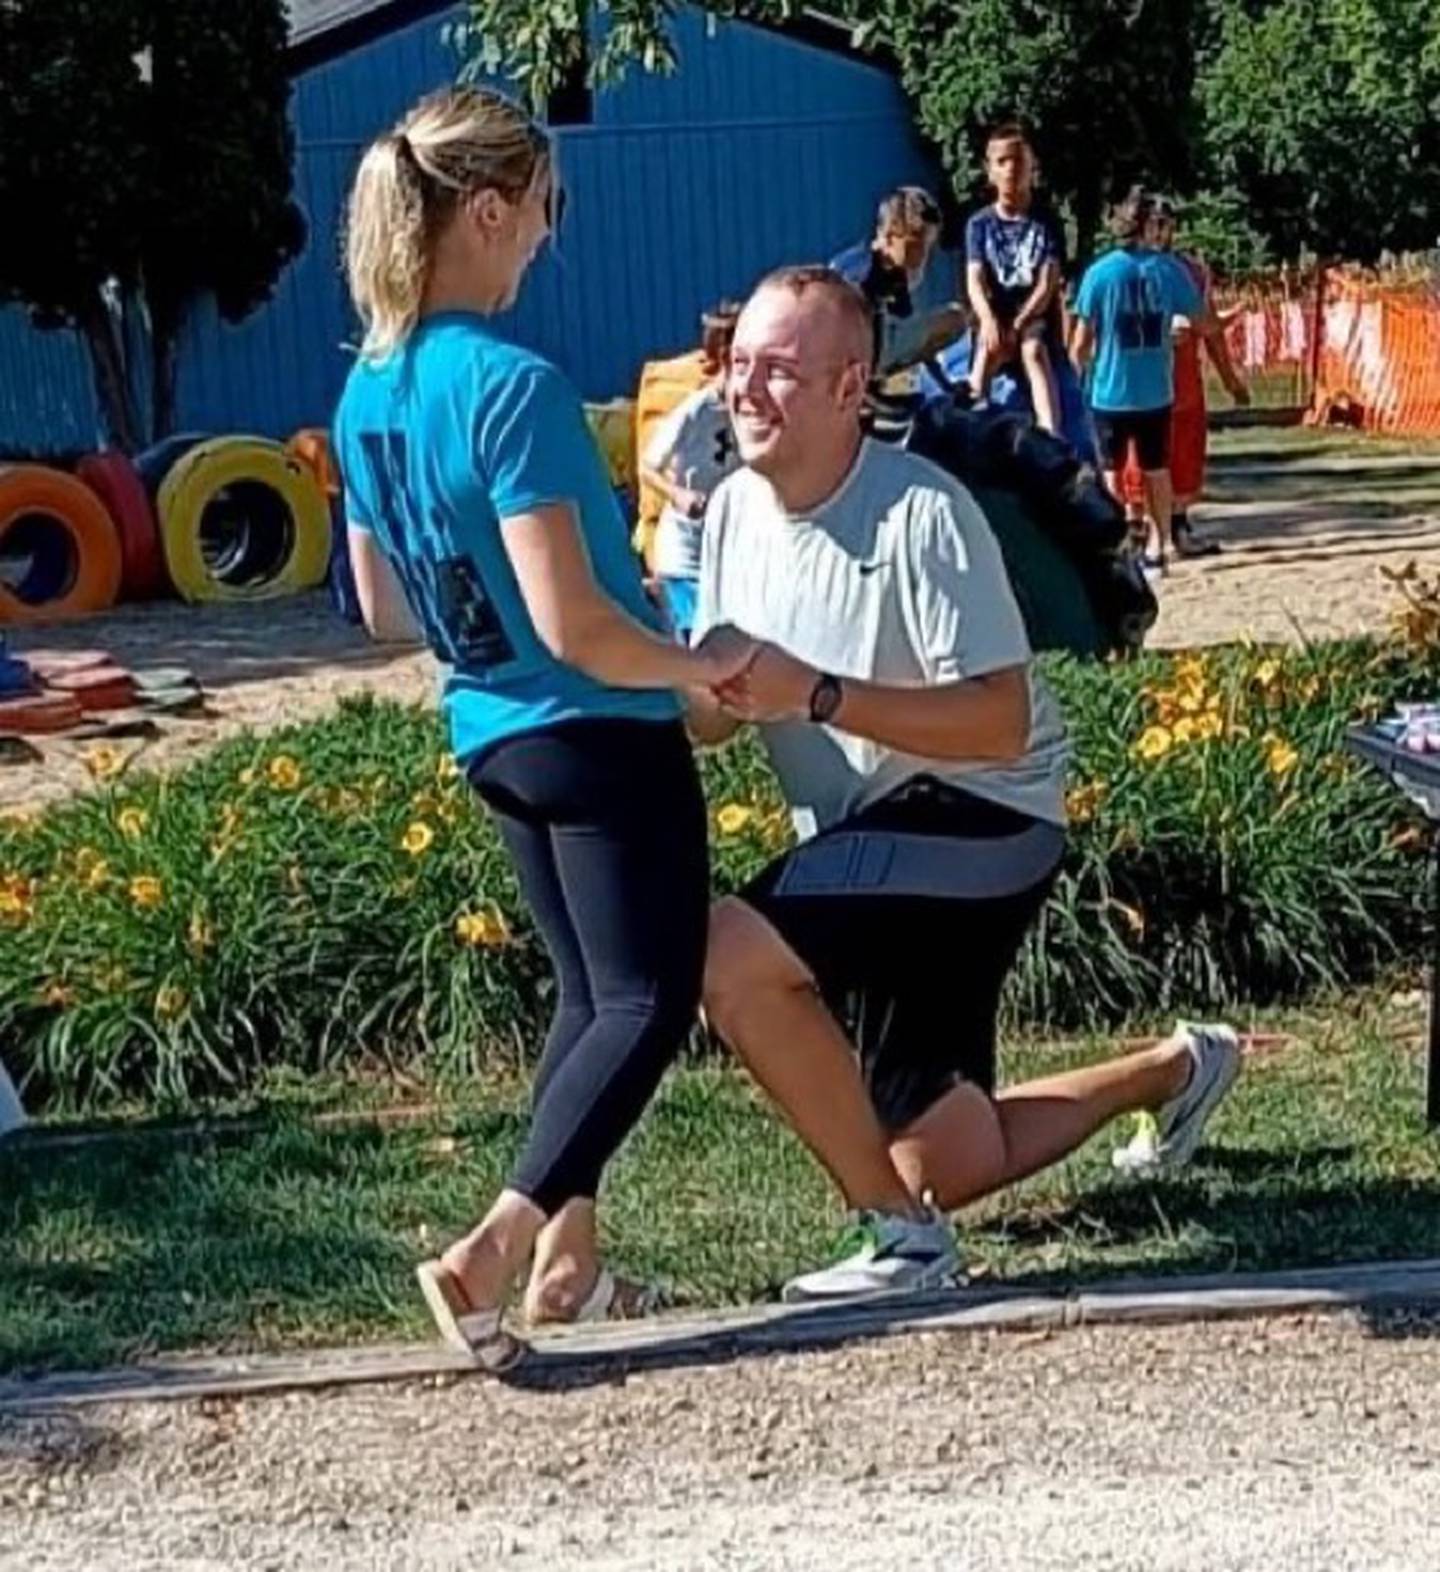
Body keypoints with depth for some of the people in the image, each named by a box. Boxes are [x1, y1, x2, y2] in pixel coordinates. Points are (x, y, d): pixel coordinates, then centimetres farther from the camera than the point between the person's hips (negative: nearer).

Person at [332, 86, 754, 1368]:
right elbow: (572, 625, -25)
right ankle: (487, 1254, -9)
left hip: (491, 735, 8)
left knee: (589, 993, 20)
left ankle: (566, 1257, 22)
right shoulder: (514, 385, -23)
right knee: (647, 1003, 1)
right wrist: (694, 666, -9)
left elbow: (385, 608, 12)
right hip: (600, 735, -8)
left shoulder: (367, 390, 4)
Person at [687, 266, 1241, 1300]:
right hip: (862, 845, 8)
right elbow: (715, 715, 4)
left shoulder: (921, 512, -23)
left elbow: (999, 721, -28)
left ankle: (902, 1236, -15)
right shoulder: (736, 508, -1)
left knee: (732, 955, -30)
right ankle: (1176, 1070, 40)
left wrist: (816, 693, -35)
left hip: (977, 820, -8)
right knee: (950, 1170, 15)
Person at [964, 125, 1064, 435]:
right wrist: (989, 320, -26)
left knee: (1034, 350, -33)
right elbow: (975, 281, -6)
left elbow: (1047, 285, -8)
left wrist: (1018, 325, -21)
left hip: (1035, 315, -2)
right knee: (988, 350, -32)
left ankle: (1051, 437, -48)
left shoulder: (1045, 223, 1)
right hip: (996, 315, 2)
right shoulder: (980, 223, 6)